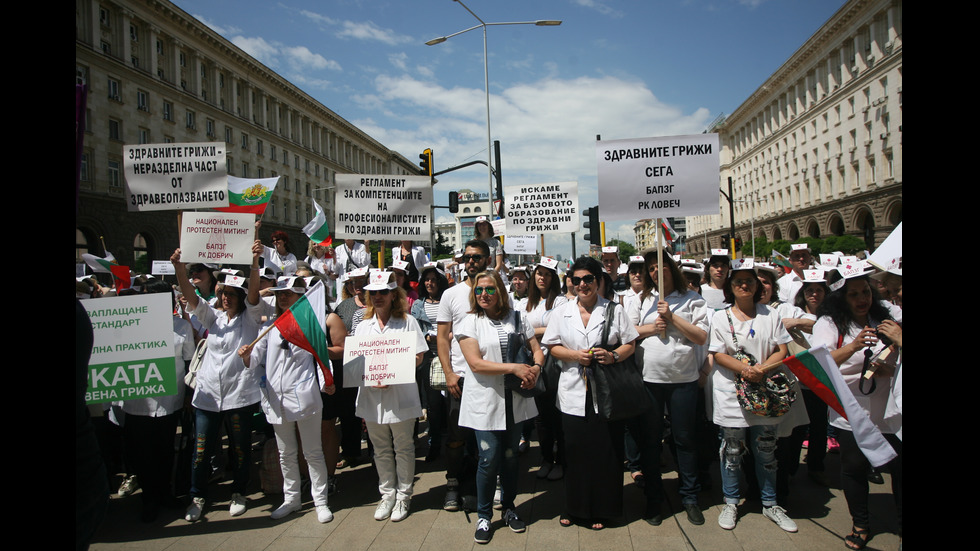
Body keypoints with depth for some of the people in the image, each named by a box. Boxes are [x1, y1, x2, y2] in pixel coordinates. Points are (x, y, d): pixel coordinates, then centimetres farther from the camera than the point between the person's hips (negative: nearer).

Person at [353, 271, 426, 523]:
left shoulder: (407, 322, -1)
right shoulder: (363, 326, 11)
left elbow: (418, 358, -5)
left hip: (401, 395, -3)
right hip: (372, 396, 4)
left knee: (403, 448, 7)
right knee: (381, 450, 13)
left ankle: (403, 495, 22)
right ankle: (387, 494, 27)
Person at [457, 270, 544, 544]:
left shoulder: (518, 317, 7)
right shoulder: (470, 323, -4)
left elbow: (537, 350, 10)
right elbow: (475, 363, -13)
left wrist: (535, 369, -12)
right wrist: (515, 368, -18)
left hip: (516, 400, 3)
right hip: (485, 402, -3)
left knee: (510, 456, 13)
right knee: (489, 460, -2)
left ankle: (509, 508, 33)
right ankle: (484, 516, 18)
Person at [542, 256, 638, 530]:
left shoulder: (614, 310, 6)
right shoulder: (562, 313, 9)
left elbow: (629, 345, 6)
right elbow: (553, 347, 7)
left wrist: (612, 356, -14)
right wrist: (576, 355, -11)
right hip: (574, 394, 1)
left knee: (605, 451, 2)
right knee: (575, 451, 4)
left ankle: (600, 509, 18)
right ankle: (573, 507, 20)